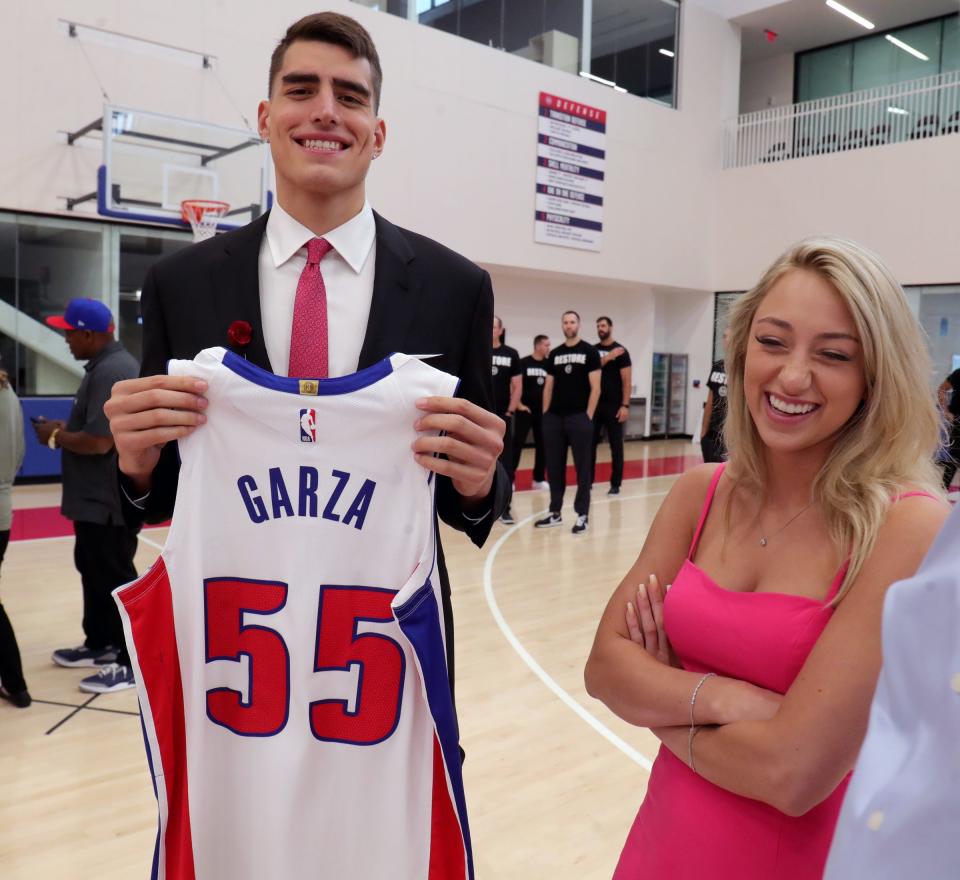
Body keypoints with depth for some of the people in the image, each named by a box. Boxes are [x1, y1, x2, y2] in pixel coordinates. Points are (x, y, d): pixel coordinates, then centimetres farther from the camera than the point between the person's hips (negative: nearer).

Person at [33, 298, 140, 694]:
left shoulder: (110, 372, -21)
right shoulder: (109, 365, 12)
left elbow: (98, 442, -27)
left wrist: (55, 437, -11)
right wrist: (66, 428, 10)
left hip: (110, 501, -11)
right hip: (100, 498, 11)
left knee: (115, 578, -2)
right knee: (93, 569, 20)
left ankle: (131, 662, 9)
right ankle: (99, 644, 34)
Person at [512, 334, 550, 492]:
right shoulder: (523, 363, -6)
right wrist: (518, 404, -12)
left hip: (542, 410, 5)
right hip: (525, 410, -5)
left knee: (542, 445, 7)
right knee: (517, 443, -5)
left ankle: (539, 479, 16)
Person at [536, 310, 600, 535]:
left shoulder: (589, 351, 0)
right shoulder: (554, 354, 12)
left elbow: (595, 387, -5)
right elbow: (548, 386, 15)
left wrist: (588, 415, -11)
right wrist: (545, 413, 7)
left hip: (579, 417, -4)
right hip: (554, 418, 5)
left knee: (582, 467, 0)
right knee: (554, 466, 8)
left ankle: (583, 515, 6)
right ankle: (555, 512, 19)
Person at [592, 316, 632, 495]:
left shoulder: (621, 351, -3)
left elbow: (627, 381, -7)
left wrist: (625, 405, -14)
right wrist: (608, 357, -18)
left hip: (613, 405, -4)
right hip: (594, 403, 4)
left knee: (616, 446, 3)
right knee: (589, 444, 6)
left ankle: (615, 484, 9)